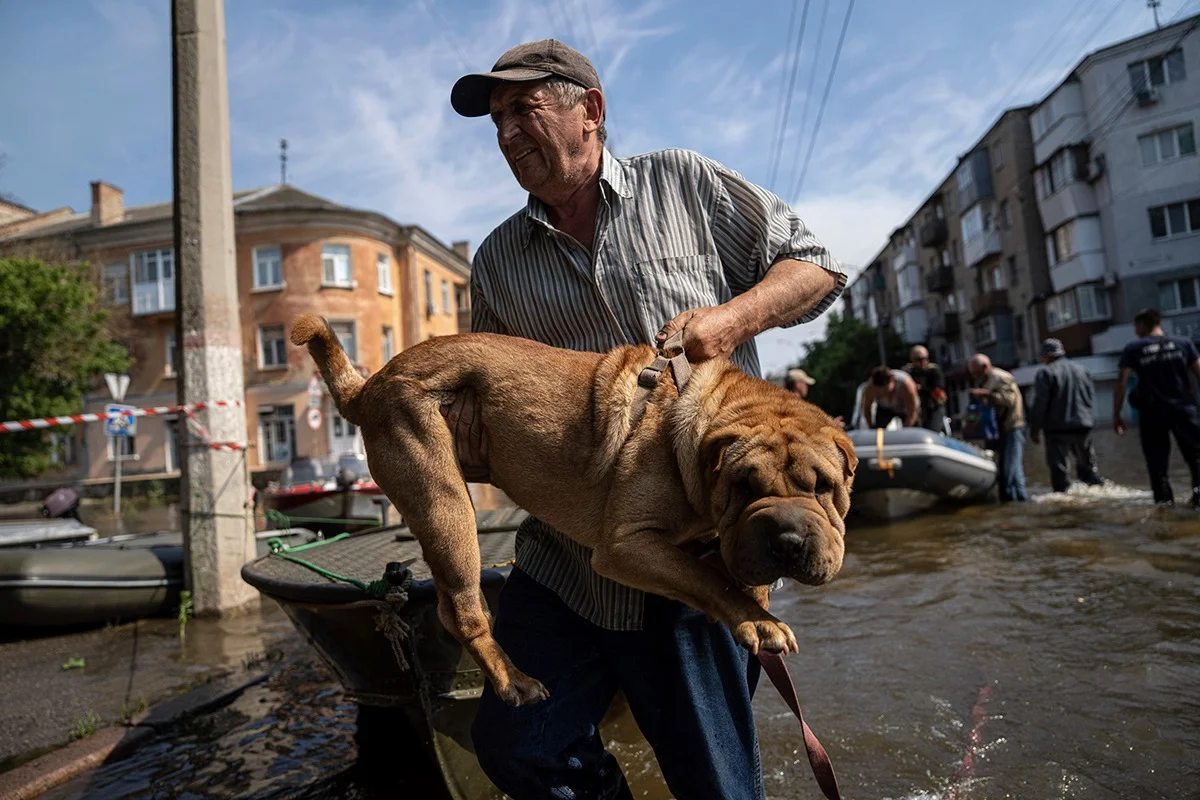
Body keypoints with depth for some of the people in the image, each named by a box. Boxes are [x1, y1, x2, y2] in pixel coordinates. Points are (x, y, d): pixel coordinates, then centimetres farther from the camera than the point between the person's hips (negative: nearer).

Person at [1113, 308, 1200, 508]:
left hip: (1152, 412, -1)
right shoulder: (1183, 343, 5)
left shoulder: (1133, 349, 0)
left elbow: (1121, 383, -6)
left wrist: (1116, 415, -2)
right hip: (1183, 408, 1)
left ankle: (1164, 501, 5)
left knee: (1157, 462, 6)